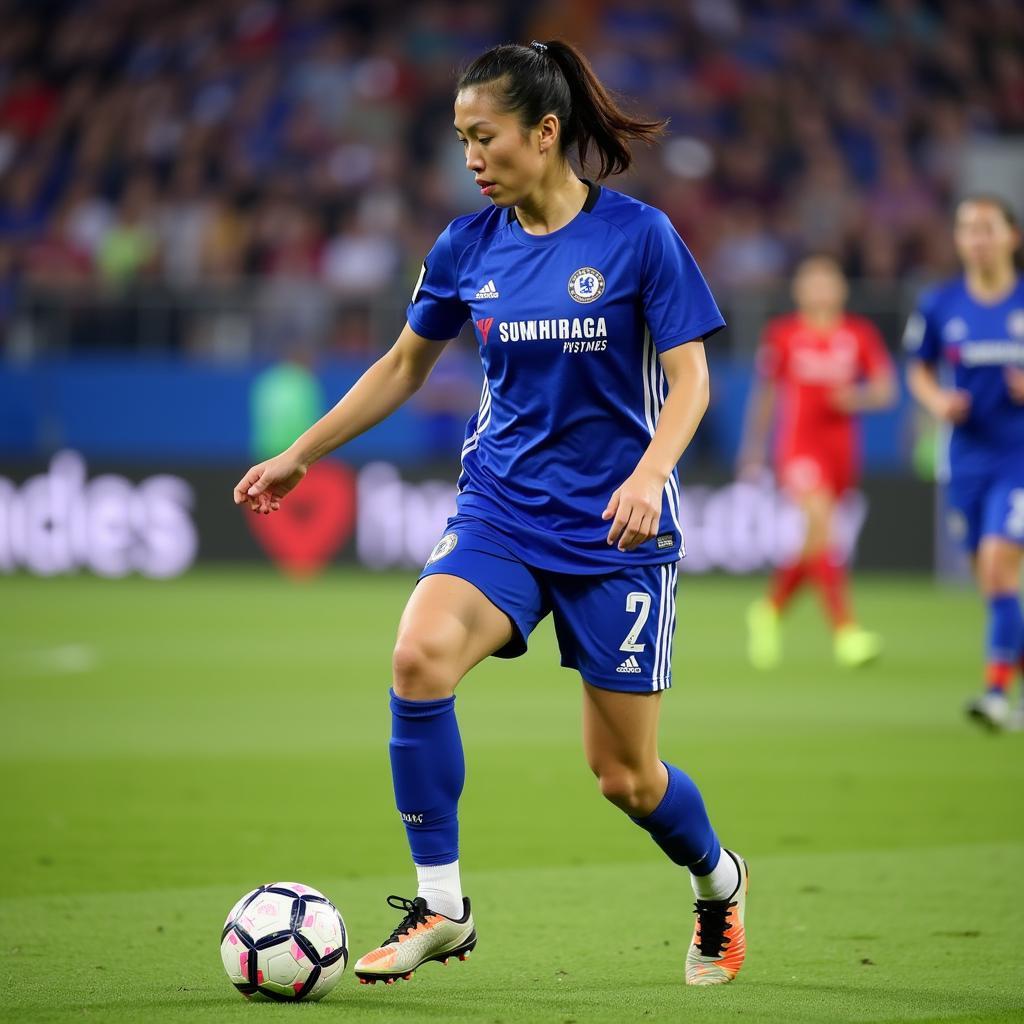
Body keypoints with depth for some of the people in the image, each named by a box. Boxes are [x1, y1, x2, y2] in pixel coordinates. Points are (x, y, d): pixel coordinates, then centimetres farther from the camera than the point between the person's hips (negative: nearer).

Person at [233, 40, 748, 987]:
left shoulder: (637, 234, -9)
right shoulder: (467, 248, 3)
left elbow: (689, 378, -9)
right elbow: (404, 366, 17)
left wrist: (648, 475, -26)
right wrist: (300, 456, 16)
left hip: (614, 527, -3)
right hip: (502, 509, 3)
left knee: (625, 773, 2)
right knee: (419, 656, -27)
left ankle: (719, 881, 37)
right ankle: (440, 905, -15)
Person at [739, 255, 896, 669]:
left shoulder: (860, 334, 5)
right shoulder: (782, 335, 1)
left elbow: (885, 389, 5)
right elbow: (764, 396, 10)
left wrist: (859, 397, -17)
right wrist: (753, 452, 13)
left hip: (841, 447, 4)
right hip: (797, 445, -4)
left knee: (814, 543, 11)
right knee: (820, 523, -21)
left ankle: (769, 611, 37)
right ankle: (845, 631, -25)